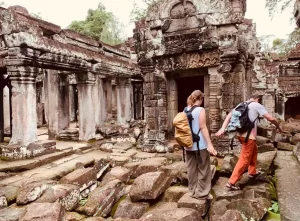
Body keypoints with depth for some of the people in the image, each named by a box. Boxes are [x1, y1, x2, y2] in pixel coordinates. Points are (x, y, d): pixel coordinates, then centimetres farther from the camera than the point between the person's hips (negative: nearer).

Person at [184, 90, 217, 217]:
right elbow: (203, 128, -18)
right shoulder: (200, 110, -12)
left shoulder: (185, 110, 6)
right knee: (203, 170, 7)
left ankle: (193, 191, 26)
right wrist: (209, 144, -17)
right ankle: (202, 194, 14)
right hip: (200, 144, -6)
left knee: (191, 169, 14)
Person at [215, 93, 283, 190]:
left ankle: (252, 172, 39)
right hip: (249, 136, -7)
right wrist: (278, 127, 16)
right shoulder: (257, 105, -1)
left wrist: (222, 129, 0)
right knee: (244, 160, -1)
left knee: (254, 150, 30)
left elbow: (229, 116, 6)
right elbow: (271, 118, -2)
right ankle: (231, 182, -1)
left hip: (240, 134, 8)